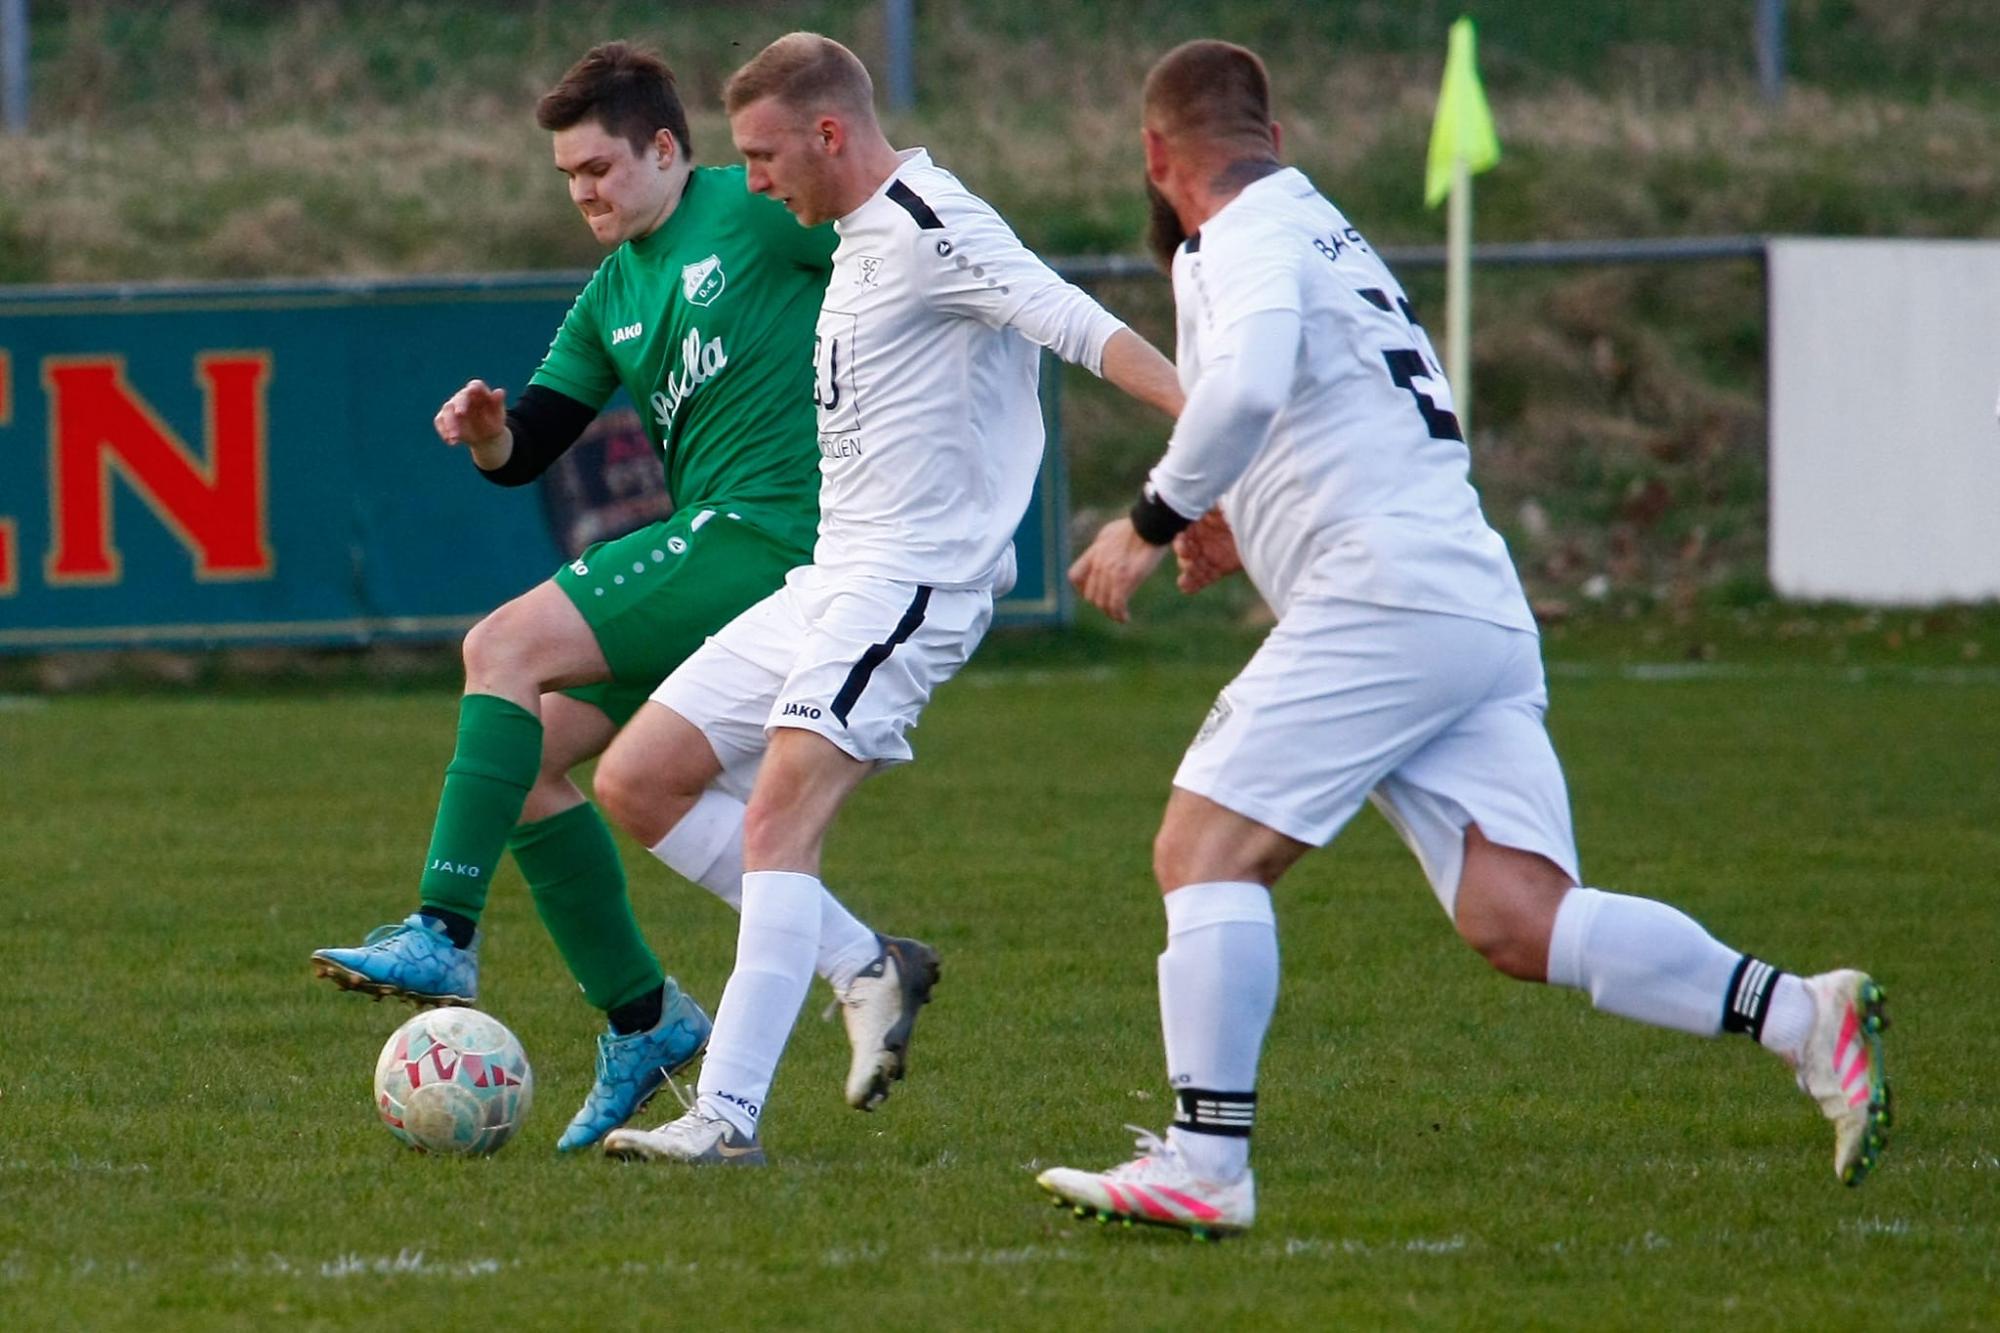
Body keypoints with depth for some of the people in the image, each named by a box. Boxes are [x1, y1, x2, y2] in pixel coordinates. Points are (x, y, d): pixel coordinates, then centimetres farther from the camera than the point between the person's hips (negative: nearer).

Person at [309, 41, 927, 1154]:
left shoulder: (756, 213, -4)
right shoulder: (613, 297, 19)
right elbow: (528, 449, 15)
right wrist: (487, 433, -7)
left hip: (767, 532, -9)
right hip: (718, 545, 9)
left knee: (505, 647, -18)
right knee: (524, 755, 5)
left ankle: (444, 938, -21)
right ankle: (644, 1020, 10)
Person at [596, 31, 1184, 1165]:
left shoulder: (931, 227, -14)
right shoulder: (865, 236, 17)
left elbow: (1075, 325, -26)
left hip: (908, 582, -11)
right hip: (830, 582, 11)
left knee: (781, 810, -23)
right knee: (637, 780, 7)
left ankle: (728, 1114, -27)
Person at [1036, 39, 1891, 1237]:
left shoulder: (1251, 238, -2)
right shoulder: (1320, 228, 27)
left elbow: (1246, 386, -23)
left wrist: (1154, 523, -13)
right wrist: (1250, 522, 34)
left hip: (1386, 601, -9)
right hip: (1483, 612, 9)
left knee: (1206, 850, -7)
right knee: (1521, 921, -3)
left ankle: (1203, 1162, -15)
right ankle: (1802, 1015, -14)